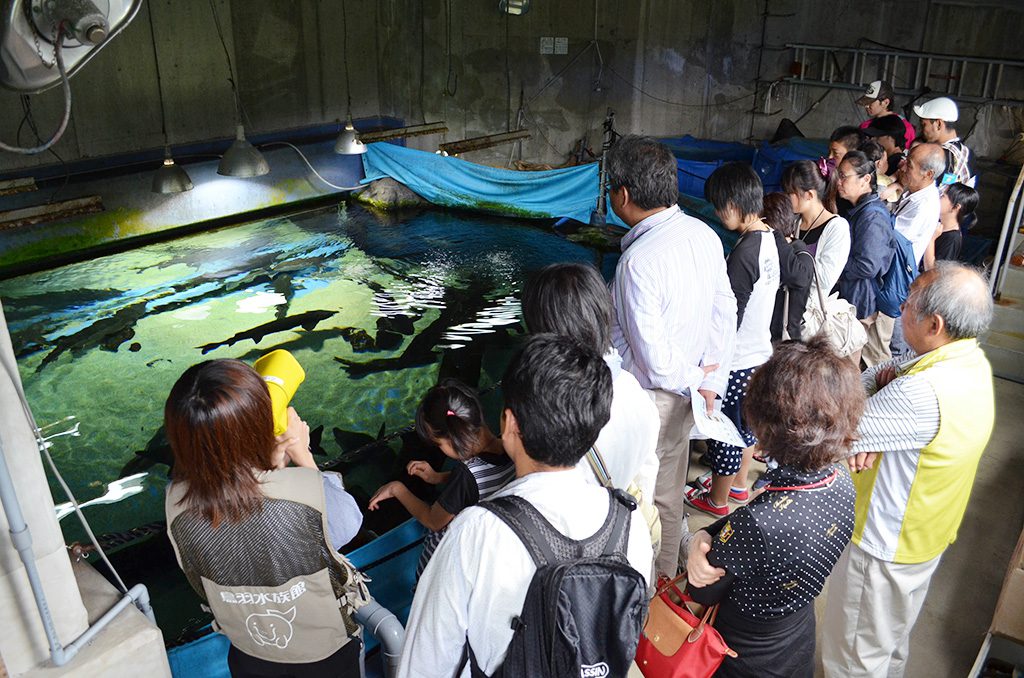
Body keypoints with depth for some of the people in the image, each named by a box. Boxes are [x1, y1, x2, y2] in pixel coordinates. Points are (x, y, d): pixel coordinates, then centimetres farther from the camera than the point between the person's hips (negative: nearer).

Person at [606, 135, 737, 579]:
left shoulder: (638, 261, -29)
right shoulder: (705, 235, -5)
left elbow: (652, 356, -26)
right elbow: (725, 312, 2)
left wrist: (692, 380, -8)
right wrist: (710, 381, 4)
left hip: (648, 397, -7)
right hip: (683, 395, 8)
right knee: (668, 491, 25)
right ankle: (667, 572, 46)